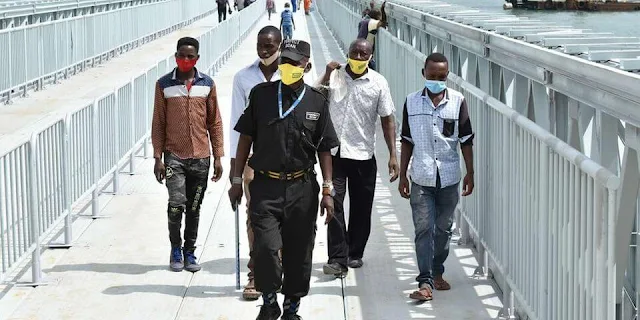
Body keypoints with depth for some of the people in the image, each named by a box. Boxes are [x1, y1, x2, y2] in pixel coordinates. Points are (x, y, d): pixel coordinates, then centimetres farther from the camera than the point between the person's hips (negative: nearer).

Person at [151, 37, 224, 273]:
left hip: (201, 157, 2)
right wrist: (158, 157, -3)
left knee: (194, 208, 9)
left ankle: (189, 252, 22)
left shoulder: (207, 84, 3)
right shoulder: (164, 84, -1)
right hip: (174, 156, -2)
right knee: (176, 203, -13)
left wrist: (218, 157, 4)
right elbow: (158, 123, 2)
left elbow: (214, 122, 7)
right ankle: (175, 250, 7)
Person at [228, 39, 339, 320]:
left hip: (302, 189, 1)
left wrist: (327, 190, 2)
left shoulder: (317, 102, 4)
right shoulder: (261, 94, 3)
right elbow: (246, 137, 8)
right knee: (266, 246, -15)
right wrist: (237, 180, 7)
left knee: (299, 252, 6)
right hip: (265, 185, -1)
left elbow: (324, 149, 7)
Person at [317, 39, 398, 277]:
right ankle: (337, 258, -8)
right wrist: (327, 76, -11)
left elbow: (387, 120, 2)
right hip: (334, 152, 0)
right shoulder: (334, 76, 2)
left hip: (364, 155, 1)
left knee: (361, 207, 9)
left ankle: (355, 253, 25)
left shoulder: (378, 83, 0)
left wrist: (393, 155, -4)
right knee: (334, 204, -8)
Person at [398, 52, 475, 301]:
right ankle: (425, 282, -9)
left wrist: (470, 173, -1)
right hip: (421, 178, 0)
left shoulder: (457, 101, -4)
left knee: (443, 229, 12)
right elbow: (407, 141, 6)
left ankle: (437, 273, 28)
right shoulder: (412, 102, 0)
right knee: (423, 229, -7)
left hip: (449, 178, 0)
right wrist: (402, 175, 5)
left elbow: (466, 140, 1)